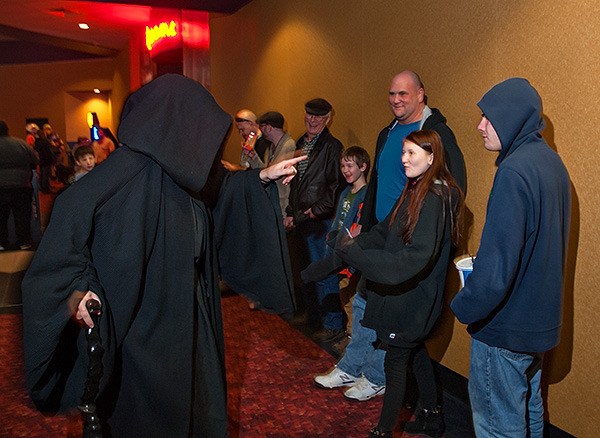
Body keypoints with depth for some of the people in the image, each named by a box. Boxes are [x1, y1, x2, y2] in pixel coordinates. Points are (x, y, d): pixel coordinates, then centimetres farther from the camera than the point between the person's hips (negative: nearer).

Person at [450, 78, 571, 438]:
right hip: (540, 314, 10)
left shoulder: (515, 170, -24)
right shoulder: (551, 161, 7)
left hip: (506, 322, -9)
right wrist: (479, 264, 14)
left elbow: (498, 259, -27)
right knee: (528, 405, 24)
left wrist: (465, 307, -14)